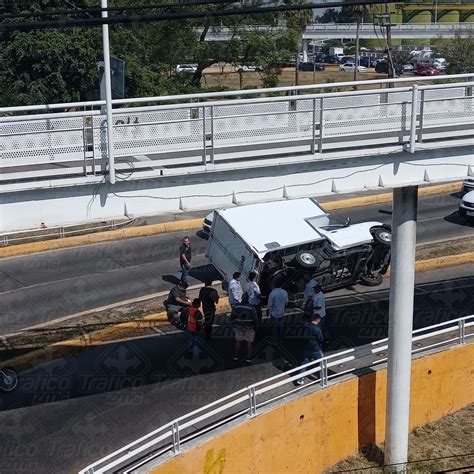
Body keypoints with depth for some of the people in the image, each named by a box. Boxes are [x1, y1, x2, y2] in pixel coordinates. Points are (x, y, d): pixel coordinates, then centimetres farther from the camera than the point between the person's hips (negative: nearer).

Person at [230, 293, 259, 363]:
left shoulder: (236, 306, -12)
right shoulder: (251, 308, -18)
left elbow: (232, 317, -2)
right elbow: (255, 319, -11)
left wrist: (233, 325, 14)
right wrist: (256, 328, 3)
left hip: (238, 327, 2)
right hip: (249, 328, -2)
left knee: (238, 341, 16)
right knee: (249, 342, 10)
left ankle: (235, 356, 23)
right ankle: (248, 358, 14)